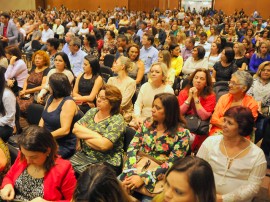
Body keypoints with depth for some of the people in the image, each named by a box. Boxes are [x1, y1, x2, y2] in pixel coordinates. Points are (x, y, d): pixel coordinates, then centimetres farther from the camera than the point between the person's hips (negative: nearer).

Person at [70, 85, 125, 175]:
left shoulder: (117, 120, -12)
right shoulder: (92, 111, 8)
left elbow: (103, 145, -22)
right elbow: (75, 129, -2)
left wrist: (84, 135, -8)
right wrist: (94, 135, -14)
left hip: (106, 162, -5)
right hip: (84, 155, 6)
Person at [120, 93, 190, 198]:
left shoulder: (181, 134, -9)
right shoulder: (148, 123, 4)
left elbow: (172, 164, -14)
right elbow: (132, 147, -1)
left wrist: (143, 178, -22)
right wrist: (131, 173, -16)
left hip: (157, 180, -3)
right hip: (136, 170, 3)